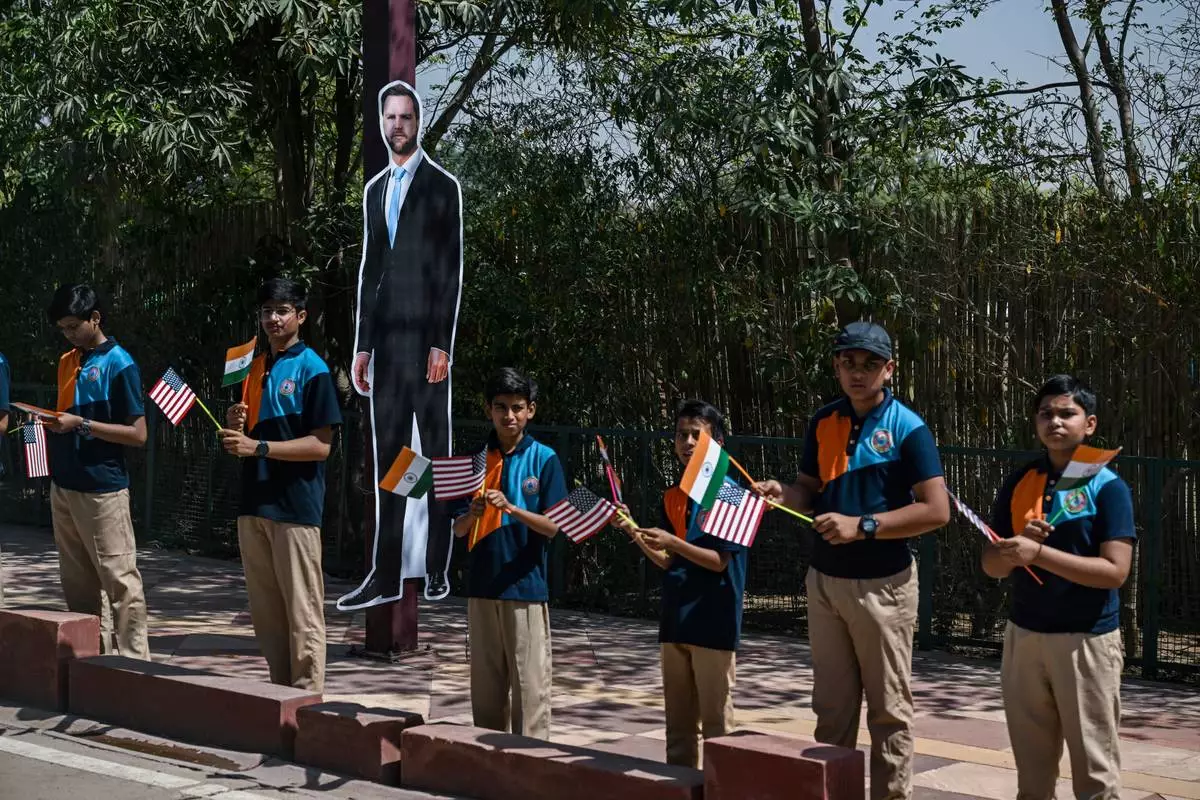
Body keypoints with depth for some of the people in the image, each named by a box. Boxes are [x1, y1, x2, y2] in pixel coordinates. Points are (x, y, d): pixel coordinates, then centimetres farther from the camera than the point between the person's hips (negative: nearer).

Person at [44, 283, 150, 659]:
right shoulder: (67, 362, 14)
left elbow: (137, 434, -10)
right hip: (63, 486, 8)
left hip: (102, 489, -8)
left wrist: (80, 424, -18)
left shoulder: (119, 364, -7)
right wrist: (49, 420, 1)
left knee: (120, 581, -5)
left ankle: (133, 662, -2)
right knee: (77, 582, 10)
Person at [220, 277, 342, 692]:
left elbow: (321, 444, -12)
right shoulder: (253, 368, 15)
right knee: (266, 615, 11)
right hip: (254, 503, 7)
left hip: (295, 506, -7)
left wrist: (258, 447, -18)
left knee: (302, 615, -4)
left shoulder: (311, 369, -5)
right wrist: (234, 427, -2)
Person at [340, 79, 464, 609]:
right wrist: (362, 346, 12)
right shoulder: (375, 190, 17)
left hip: (426, 337, -6)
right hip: (385, 340, 6)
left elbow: (452, 270, -7)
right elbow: (369, 272, 17)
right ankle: (386, 576, 5)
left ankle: (436, 570, 8)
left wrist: (442, 344, -14)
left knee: (435, 453, 1)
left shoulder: (442, 186, -1)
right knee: (387, 456, 4)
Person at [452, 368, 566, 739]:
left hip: (526, 585, -4)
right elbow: (458, 530, 9)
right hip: (482, 585, 4)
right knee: (486, 682, 10)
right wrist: (473, 514, -13)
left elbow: (553, 526, -7)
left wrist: (511, 508, -22)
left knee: (529, 684, -4)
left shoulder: (543, 459, -1)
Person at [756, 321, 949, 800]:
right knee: (831, 706, 14)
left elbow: (936, 511, -15)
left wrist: (862, 526, -20)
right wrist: (783, 496, -8)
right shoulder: (823, 423, 6)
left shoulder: (907, 428, -10)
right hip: (824, 581, 5)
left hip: (882, 585, -5)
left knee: (888, 708, 4)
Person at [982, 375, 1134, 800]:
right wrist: (1016, 548, -14)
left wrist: (1038, 553, -22)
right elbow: (992, 564, 8)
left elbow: (1114, 571, -16)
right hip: (1024, 636, 5)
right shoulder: (1018, 483, 7)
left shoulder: (1108, 487, -7)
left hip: (1088, 641, -5)